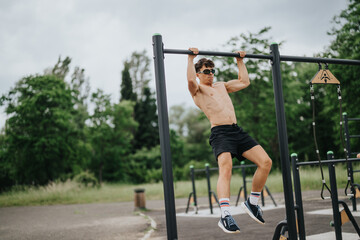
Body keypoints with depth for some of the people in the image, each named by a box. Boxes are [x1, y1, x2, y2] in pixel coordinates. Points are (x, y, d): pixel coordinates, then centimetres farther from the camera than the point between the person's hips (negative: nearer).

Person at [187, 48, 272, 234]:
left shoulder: (221, 86, 30)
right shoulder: (197, 89, 8)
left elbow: (245, 81, 36)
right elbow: (191, 80, -16)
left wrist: (240, 61, 37)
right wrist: (191, 58, -8)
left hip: (237, 131, 7)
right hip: (220, 133, -7)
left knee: (265, 162, -4)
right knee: (226, 168, -28)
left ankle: (251, 202, 12)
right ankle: (225, 216, -34)